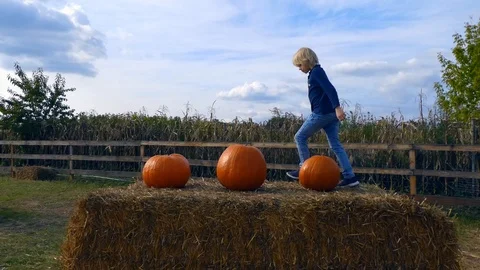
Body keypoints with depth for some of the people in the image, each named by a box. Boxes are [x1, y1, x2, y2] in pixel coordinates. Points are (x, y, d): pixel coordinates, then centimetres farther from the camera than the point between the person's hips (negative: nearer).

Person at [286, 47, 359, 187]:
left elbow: (330, 89, -22)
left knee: (300, 137, 4)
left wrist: (337, 107, -32)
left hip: (321, 113, -10)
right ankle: (350, 176, 4)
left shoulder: (316, 72, -10)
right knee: (335, 145, 7)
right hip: (330, 114, 10)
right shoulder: (316, 72, 19)